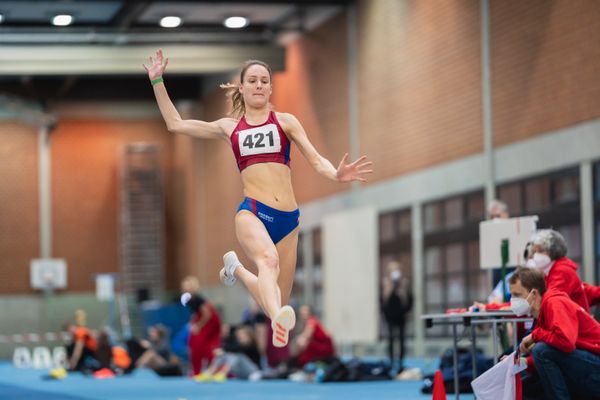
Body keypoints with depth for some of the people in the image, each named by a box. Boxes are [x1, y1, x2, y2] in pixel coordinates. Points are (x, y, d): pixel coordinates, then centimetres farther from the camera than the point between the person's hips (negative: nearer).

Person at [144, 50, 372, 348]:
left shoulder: (285, 121, 12)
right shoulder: (229, 127, 16)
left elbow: (316, 160, 4)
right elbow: (175, 124, 22)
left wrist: (336, 174, -18)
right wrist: (157, 81, 16)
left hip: (288, 219, 2)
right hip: (252, 212, -2)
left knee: (277, 303, 8)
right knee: (268, 259, -37)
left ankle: (235, 268, 38)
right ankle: (279, 321, -64)